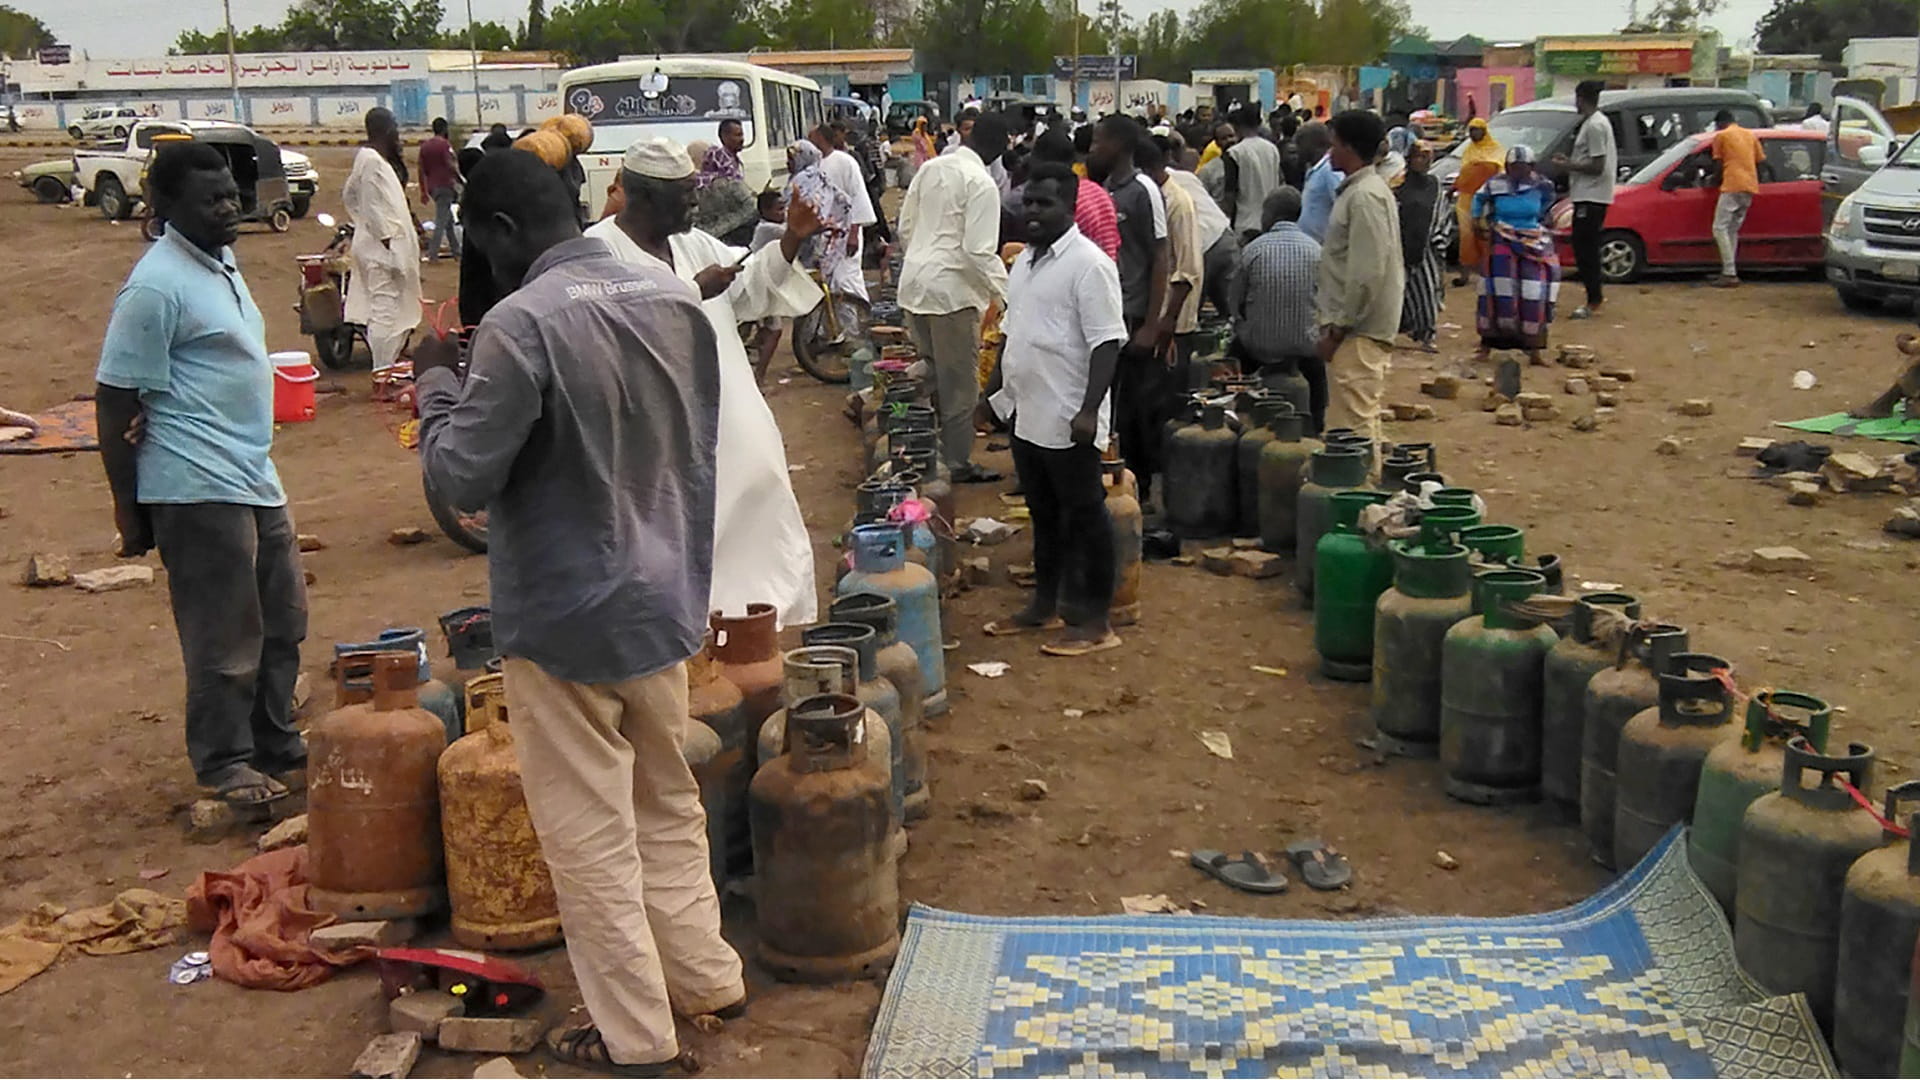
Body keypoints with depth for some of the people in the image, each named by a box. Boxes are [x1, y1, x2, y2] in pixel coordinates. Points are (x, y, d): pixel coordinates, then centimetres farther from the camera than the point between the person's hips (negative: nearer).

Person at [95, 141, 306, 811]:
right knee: (226, 641, 1)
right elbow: (114, 401, -16)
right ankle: (223, 767, 17)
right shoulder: (157, 285, -16)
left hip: (256, 479, 9)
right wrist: (129, 510, -14)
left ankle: (277, 748, 32)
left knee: (282, 624, 17)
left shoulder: (222, 264, 12)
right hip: (199, 491, -9)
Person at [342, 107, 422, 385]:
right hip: (383, 246, -11)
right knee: (385, 309, -9)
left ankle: (384, 371, 22)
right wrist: (386, 238, -21)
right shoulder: (373, 161, -16)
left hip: (375, 244, 11)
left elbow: (349, 194, 22)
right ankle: (381, 376, -7)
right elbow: (374, 206, -20)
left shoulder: (368, 157, 14)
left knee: (382, 310, 15)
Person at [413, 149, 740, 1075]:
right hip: (664, 603, 7)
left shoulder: (523, 322, -21)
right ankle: (706, 977, 33)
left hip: (565, 620, -7)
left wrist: (437, 382, -3)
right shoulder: (675, 299, 1)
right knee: (669, 803, 22)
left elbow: (462, 476, -17)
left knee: (590, 833, 7)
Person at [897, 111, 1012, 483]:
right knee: (960, 382, 4)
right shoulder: (981, 184, -14)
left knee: (927, 373, 17)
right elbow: (979, 251, -18)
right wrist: (1006, 291, -8)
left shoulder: (931, 168, 7)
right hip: (952, 288, -7)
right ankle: (957, 463, 11)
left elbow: (905, 227, 13)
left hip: (915, 281, 7)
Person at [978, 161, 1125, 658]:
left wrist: (1089, 410, -25)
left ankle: (1096, 622, 9)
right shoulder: (1025, 260, 13)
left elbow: (1106, 343, -19)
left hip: (1068, 422, -8)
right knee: (1044, 516, 18)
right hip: (1026, 416, 8)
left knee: (1085, 517, 1)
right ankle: (1045, 606, 30)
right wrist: (993, 393, 21)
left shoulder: (1088, 264, -15)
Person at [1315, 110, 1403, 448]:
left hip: (1359, 332, -10)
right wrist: (1334, 322, 19)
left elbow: (1366, 274, -21)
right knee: (1362, 421, 15)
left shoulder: (1365, 196, -16)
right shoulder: (1359, 190, 17)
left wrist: (1338, 328, -17)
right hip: (1357, 328, 10)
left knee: (1353, 424, -9)